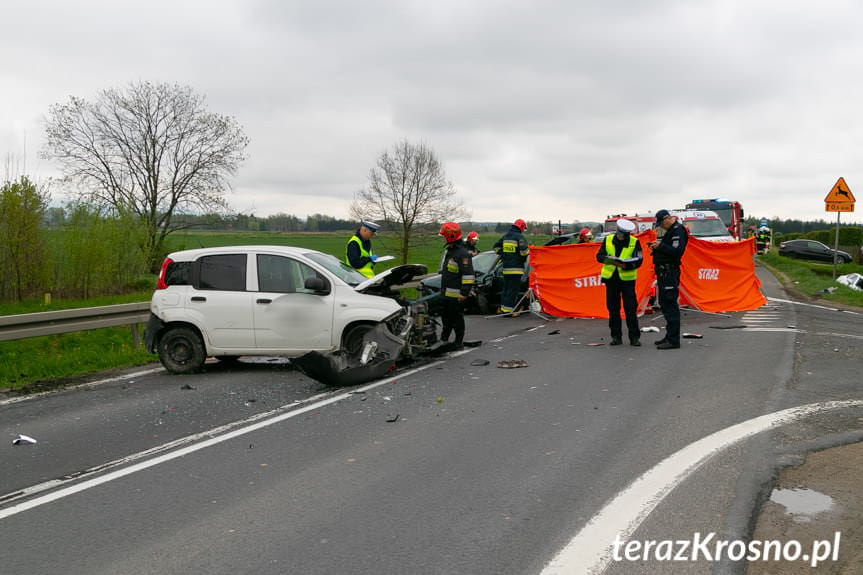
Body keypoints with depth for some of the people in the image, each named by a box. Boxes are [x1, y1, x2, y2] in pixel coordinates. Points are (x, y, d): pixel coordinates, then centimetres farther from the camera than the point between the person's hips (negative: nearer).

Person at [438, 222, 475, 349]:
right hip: (446, 293, 10)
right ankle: (444, 339, 33)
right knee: (445, 316, 19)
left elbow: (468, 275, -22)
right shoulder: (448, 250, 15)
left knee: (456, 319, -2)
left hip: (456, 294, -10)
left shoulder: (462, 253, -18)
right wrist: (443, 288, 28)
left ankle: (459, 342, 8)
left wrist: (464, 293, -24)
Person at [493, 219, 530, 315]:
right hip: (516, 267, -7)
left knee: (506, 288, 18)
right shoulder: (520, 237, -10)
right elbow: (524, 251, -19)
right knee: (513, 289, -5)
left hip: (506, 267, 7)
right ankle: (508, 309, -9)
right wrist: (528, 252, 3)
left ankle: (503, 307, 22)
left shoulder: (505, 236, 13)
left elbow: (496, 247, 19)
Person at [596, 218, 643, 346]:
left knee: (631, 309, -5)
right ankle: (616, 336, 16)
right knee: (613, 308, 7)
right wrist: (609, 259, -18)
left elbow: (638, 261, -8)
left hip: (627, 278, -3)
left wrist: (626, 265, -27)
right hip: (611, 278, 3)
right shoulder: (608, 240, 4)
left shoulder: (634, 242, -3)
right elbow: (599, 256, 3)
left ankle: (634, 337, 1)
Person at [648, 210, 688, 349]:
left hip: (670, 273, -11)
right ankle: (670, 336, 24)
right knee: (665, 304, 15)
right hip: (664, 271, 11)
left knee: (670, 305, -11)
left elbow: (676, 252, -23)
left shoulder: (678, 231, -12)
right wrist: (657, 248, 8)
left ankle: (673, 340, -10)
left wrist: (660, 246, -18)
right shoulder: (671, 231, 20)